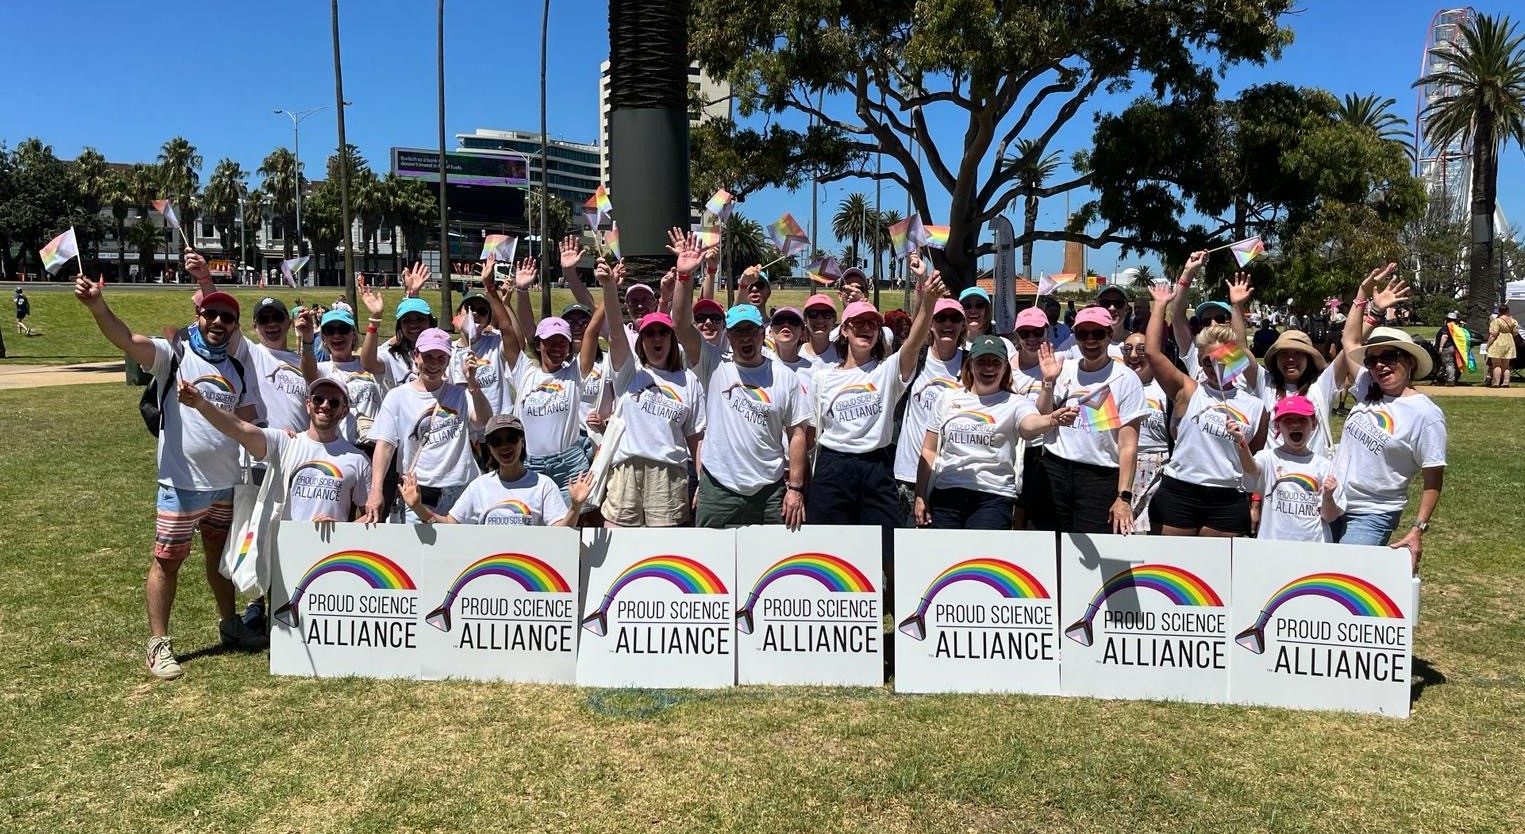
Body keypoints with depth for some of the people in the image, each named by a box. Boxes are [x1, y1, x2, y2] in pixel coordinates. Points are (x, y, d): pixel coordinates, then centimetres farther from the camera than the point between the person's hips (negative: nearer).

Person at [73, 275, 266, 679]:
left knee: (221, 553, 19)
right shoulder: (173, 355, -7)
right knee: (168, 559, 2)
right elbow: (125, 339, -24)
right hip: (182, 483, -5)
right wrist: (96, 304, -41)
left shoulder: (236, 369, 8)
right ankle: (158, 643, 13)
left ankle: (229, 624, 34)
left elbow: (248, 423, 9)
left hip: (229, 482, 5)